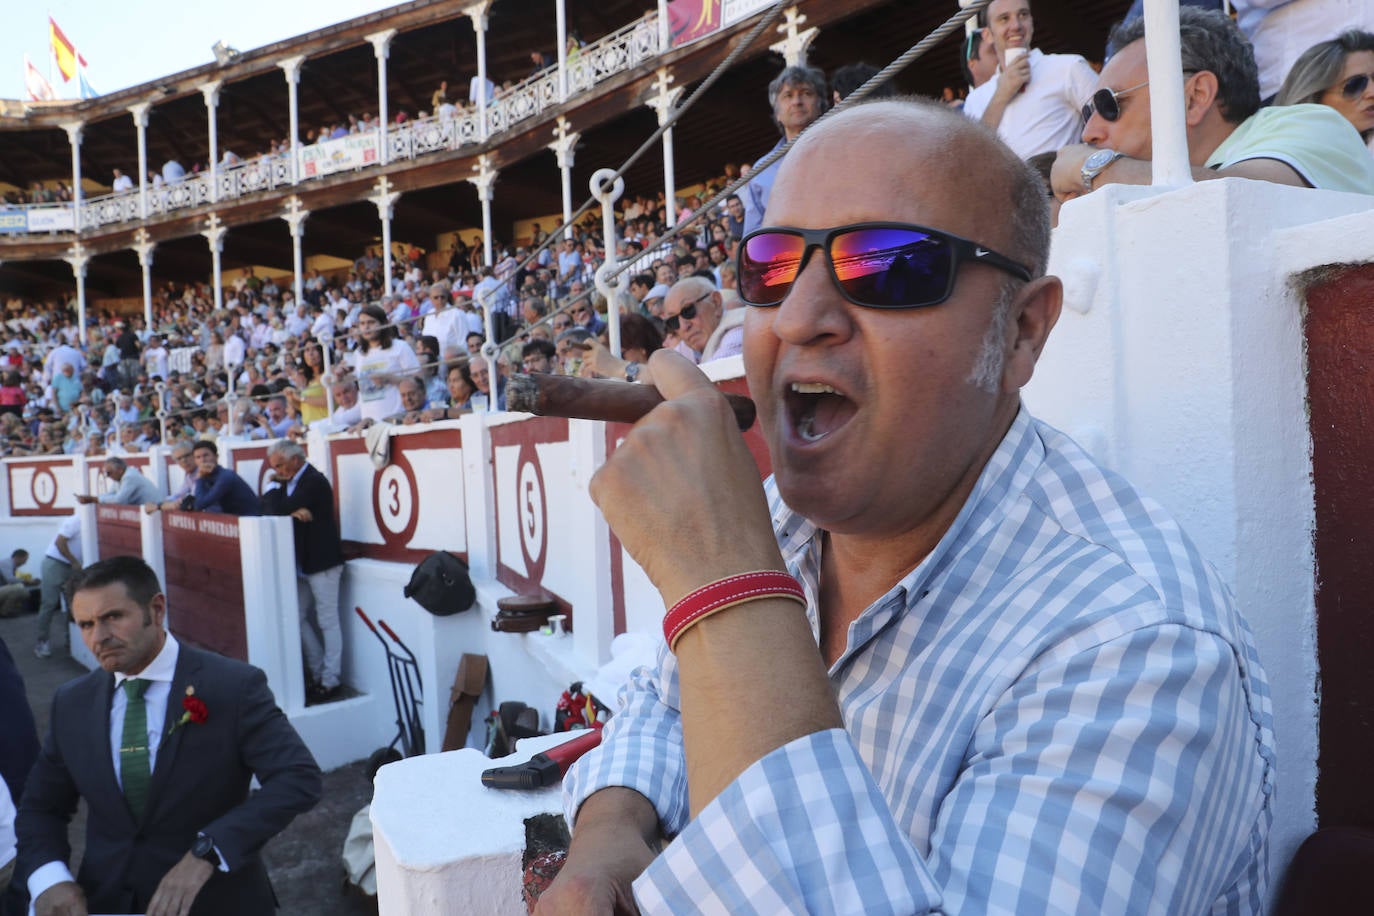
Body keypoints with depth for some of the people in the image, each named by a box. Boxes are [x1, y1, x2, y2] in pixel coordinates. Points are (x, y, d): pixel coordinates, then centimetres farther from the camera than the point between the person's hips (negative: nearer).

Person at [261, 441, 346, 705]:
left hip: (322, 562, -9)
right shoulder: (289, 482, 13)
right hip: (303, 563, 9)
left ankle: (330, 682, 5)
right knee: (299, 617, 11)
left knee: (327, 621, -2)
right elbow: (270, 511, 3)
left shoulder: (314, 481, -15)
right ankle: (318, 674, 20)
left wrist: (275, 486, -6)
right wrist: (293, 512, -14)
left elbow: (281, 510, -22)